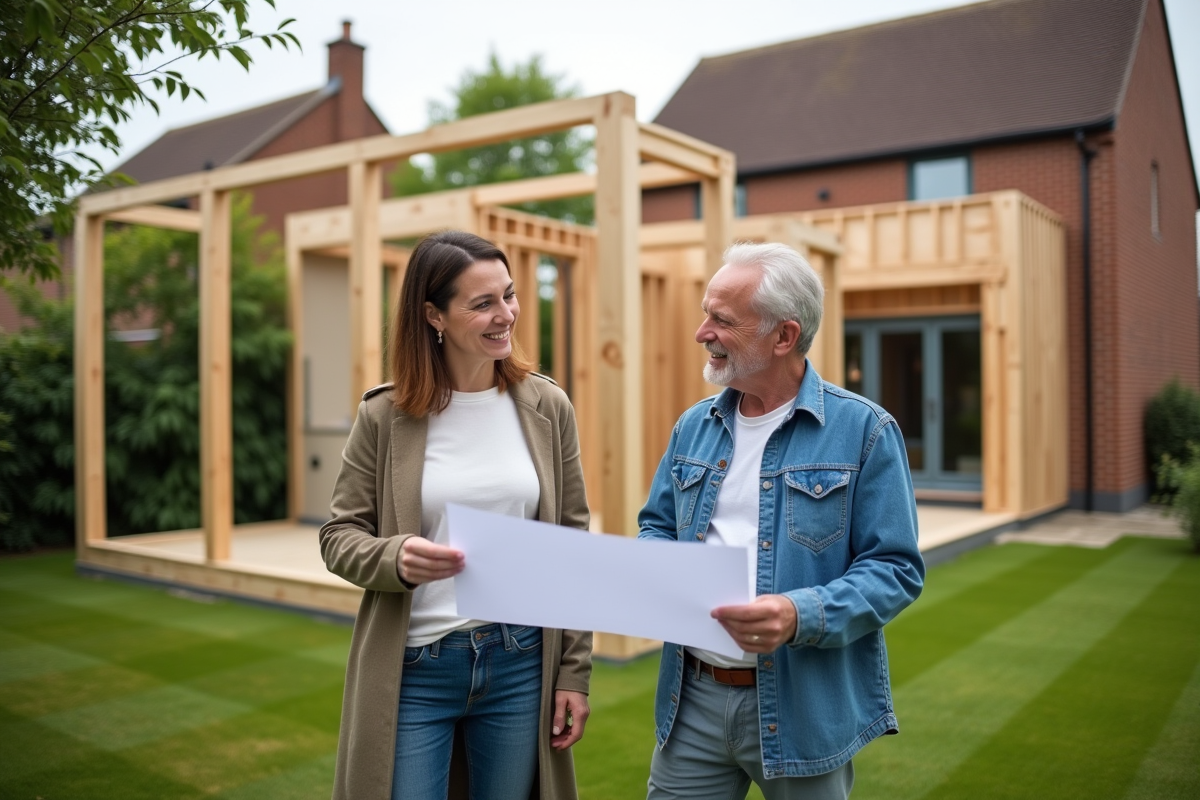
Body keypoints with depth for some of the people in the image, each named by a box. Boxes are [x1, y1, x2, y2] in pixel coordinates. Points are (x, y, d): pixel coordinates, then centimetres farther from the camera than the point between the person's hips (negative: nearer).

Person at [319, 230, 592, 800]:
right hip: (415, 669, -2)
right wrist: (396, 558, -24)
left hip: (521, 663, 2)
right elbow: (339, 536, -2)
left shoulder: (547, 408, -1)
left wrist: (575, 670, 2)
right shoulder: (385, 416, -6)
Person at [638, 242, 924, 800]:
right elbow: (658, 527, 16)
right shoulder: (694, 426, 7)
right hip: (692, 697, 4)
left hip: (802, 706, -4)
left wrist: (801, 616, -26)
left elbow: (896, 569, -11)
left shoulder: (863, 431, -9)